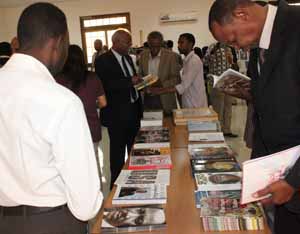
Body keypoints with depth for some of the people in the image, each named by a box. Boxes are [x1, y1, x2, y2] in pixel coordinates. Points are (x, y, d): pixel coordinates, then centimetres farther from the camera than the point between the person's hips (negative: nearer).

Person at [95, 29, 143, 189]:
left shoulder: (128, 58, 15)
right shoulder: (103, 60, -10)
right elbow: (106, 85, -23)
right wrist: (130, 81, -24)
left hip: (133, 110, 7)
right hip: (117, 114, -7)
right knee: (118, 153, 5)